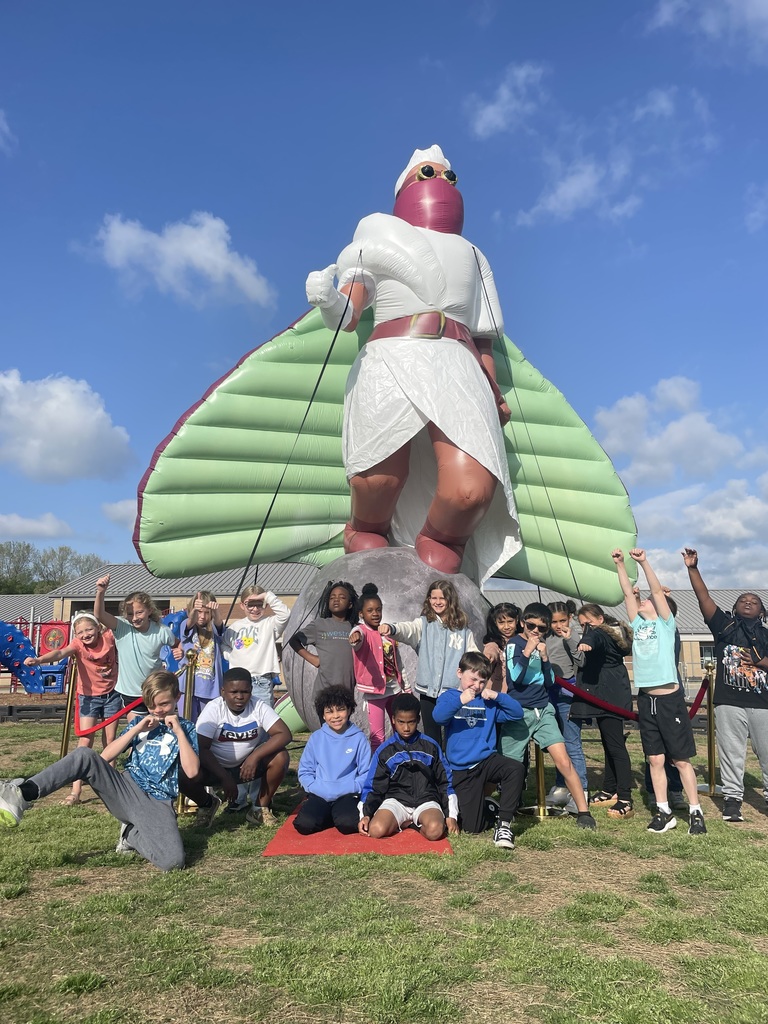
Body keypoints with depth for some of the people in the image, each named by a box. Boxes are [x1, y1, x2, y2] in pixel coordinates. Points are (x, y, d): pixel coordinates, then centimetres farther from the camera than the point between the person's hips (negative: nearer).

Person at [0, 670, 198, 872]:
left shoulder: (185, 728, 6)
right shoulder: (140, 722, 15)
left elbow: (192, 771, -9)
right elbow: (105, 756, 5)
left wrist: (179, 731, -13)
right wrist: (136, 729, -5)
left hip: (157, 804, -2)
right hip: (126, 789, 2)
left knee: (173, 861, -29)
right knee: (85, 755, -24)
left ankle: (131, 835, 0)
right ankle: (24, 793, -27)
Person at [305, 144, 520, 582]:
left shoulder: (473, 255, 34)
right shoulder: (379, 228, 24)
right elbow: (348, 314, 11)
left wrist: (495, 394, 9)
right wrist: (328, 301, -14)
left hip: (460, 370, 2)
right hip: (391, 363, -2)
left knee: (470, 491, -24)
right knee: (378, 489, -20)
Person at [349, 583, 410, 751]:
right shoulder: (361, 630, -10)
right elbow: (358, 638, -37)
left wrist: (406, 687, 19)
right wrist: (355, 637, -61)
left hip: (395, 688, 6)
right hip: (375, 690, -6)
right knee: (378, 737, -2)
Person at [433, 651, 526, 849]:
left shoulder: (489, 702, 10)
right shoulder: (449, 697, 1)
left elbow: (517, 714, 2)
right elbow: (438, 716, -20)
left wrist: (497, 696, -11)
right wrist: (460, 700, -36)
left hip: (487, 761, 2)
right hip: (461, 770, -1)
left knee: (516, 768, -31)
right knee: (472, 827, -1)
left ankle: (504, 823, -17)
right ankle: (492, 809, 32)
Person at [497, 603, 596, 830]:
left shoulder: (542, 647, 9)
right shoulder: (513, 644, -5)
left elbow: (549, 682, 7)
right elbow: (514, 677, -16)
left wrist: (544, 658, -7)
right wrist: (527, 651, -23)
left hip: (543, 711, 4)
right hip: (518, 714, -4)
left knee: (564, 761, -8)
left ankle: (583, 812, -1)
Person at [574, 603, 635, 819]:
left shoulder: (601, 634, -15)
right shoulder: (613, 634, 16)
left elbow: (594, 637, -38)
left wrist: (586, 644, -57)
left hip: (610, 697, -11)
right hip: (607, 696, 11)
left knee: (615, 745, -14)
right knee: (609, 743, 16)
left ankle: (625, 801, -17)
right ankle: (610, 790, 26)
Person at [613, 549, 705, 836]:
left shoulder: (666, 624, 1)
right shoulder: (638, 626, 12)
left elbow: (657, 590, -10)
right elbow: (627, 593, 7)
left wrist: (644, 562, -17)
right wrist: (620, 564, -1)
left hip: (670, 699, -5)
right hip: (646, 700, 5)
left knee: (681, 759, 2)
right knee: (655, 759, 8)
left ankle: (695, 812, 12)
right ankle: (664, 812, 16)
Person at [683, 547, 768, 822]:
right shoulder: (724, 625, 8)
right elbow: (704, 598, -3)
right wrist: (692, 569, -13)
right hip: (729, 703, -1)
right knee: (731, 753, 3)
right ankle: (732, 799, 11)